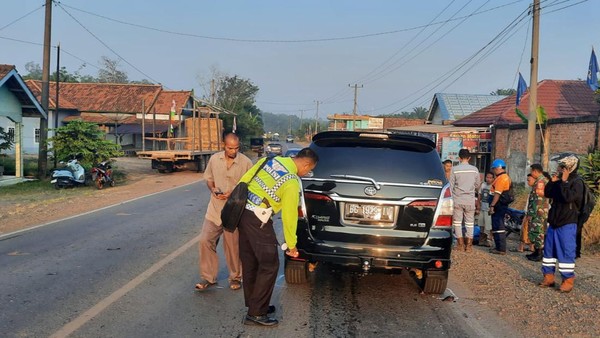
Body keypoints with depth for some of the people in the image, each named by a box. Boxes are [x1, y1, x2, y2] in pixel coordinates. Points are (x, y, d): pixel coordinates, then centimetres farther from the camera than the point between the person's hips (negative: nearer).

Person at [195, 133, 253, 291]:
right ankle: (208, 277, 14)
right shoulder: (214, 159, 1)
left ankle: (235, 277, 26)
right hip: (215, 209, 3)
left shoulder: (246, 162, -9)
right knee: (205, 241, 0)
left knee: (233, 246, 6)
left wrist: (233, 194, -19)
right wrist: (213, 189, -8)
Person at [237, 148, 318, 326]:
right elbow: (289, 216, -9)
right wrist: (291, 245, 1)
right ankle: (255, 313, 3)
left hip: (243, 210, 9)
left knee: (250, 262, 17)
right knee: (269, 265, 0)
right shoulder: (292, 183, -14)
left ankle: (254, 304, 29)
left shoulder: (271, 160, 7)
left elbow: (244, 179, 10)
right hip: (257, 218, -9)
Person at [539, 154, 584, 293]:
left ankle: (568, 280, 3)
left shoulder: (577, 182, -11)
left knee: (566, 251, -5)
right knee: (548, 249, 12)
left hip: (567, 224, -8)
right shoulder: (559, 182, 11)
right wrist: (552, 181, 2)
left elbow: (568, 197, -25)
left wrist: (564, 181, -18)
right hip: (554, 222, 8)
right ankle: (548, 277, 21)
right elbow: (547, 193, 13)